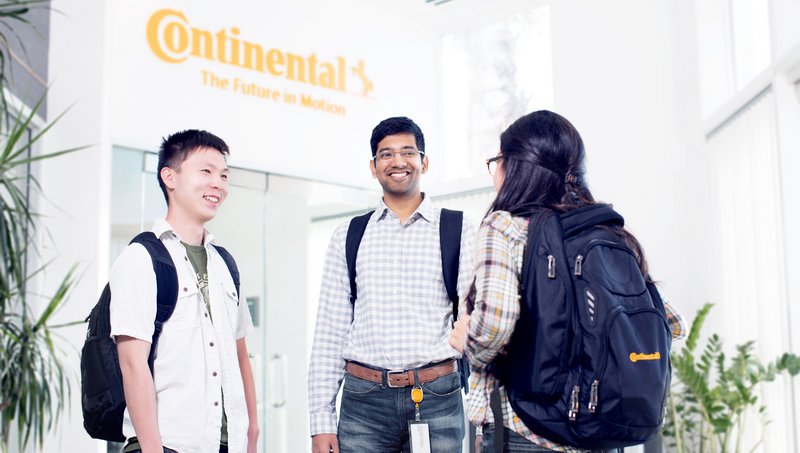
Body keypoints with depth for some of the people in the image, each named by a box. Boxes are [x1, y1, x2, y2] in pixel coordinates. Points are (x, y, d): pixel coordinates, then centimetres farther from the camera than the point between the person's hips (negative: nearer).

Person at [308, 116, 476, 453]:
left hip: (438, 399, -1)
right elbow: (329, 332, 7)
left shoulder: (458, 232, 4)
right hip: (363, 402, 1)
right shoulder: (347, 237, 9)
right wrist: (321, 423, 2)